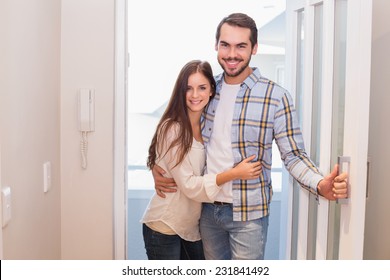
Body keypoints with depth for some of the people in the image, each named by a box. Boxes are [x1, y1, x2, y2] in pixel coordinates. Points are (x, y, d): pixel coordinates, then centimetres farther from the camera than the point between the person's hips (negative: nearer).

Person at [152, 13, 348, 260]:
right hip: (208, 209, 5)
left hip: (249, 213, -4)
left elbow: (293, 155, -11)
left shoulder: (276, 97, -13)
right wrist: (157, 168, -5)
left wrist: (320, 185, -30)